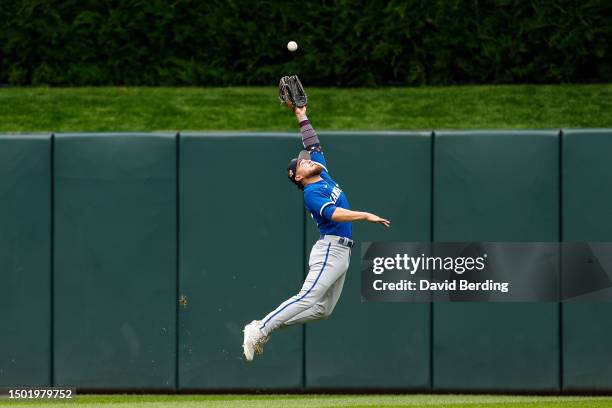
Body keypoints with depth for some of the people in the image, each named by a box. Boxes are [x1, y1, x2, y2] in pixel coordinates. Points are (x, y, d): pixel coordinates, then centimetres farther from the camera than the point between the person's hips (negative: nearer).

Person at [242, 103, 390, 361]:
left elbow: (313, 144, 28)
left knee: (322, 310, 4)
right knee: (307, 298, -19)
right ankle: (259, 331, -20)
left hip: (341, 252, 9)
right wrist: (366, 216, -31)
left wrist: (301, 116, 23)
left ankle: (266, 327, 4)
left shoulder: (323, 175, 18)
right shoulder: (311, 193, -9)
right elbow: (332, 213, -25)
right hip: (330, 250, -9)